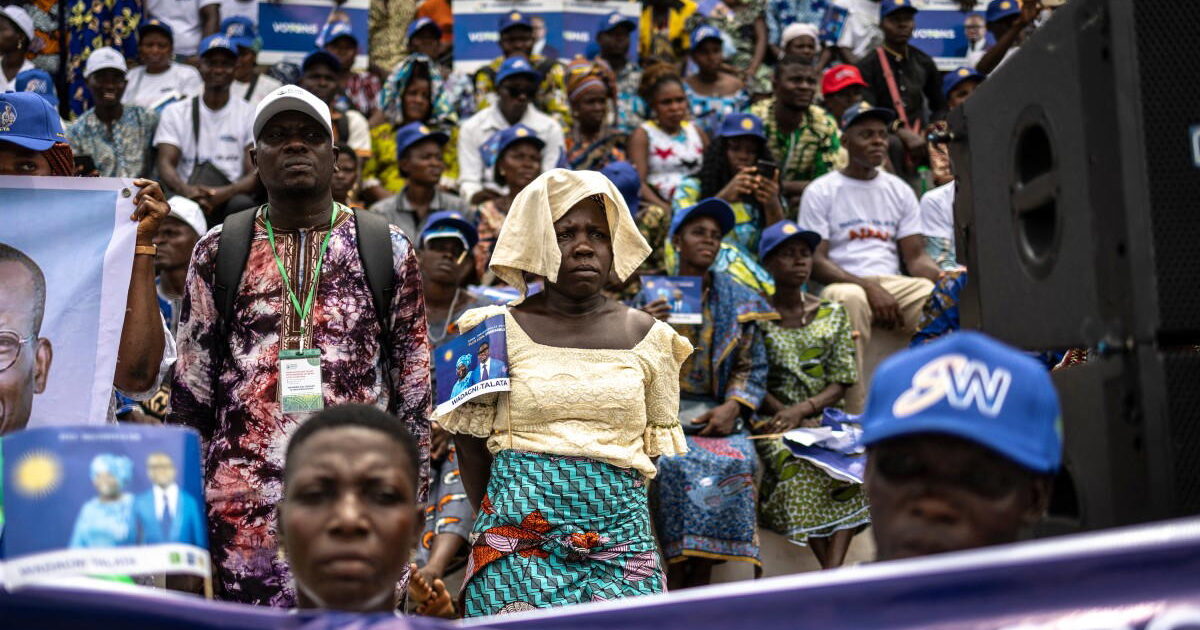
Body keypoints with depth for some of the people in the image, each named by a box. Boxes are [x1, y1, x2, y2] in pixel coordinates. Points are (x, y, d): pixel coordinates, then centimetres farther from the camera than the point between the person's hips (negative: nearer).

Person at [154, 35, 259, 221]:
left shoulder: (251, 115, 11)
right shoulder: (175, 113, 15)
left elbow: (256, 174, -1)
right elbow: (166, 164, 0)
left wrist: (226, 192, -24)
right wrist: (185, 190, -25)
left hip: (231, 198, 0)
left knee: (243, 204, -36)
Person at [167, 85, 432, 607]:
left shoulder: (388, 250, 6)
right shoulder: (218, 251, 8)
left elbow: (413, 386, 7)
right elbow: (190, 388, 10)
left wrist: (410, 495, 4)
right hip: (244, 498, 1)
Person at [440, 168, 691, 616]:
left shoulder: (647, 336, 8)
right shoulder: (497, 332, 3)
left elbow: (657, 447, 13)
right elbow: (470, 440, 7)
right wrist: (495, 521, 6)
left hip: (622, 541, 2)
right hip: (521, 544, -1)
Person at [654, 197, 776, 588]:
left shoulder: (739, 302, 14)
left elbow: (753, 366, 9)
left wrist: (732, 407, -8)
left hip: (716, 413, 1)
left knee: (735, 460, -29)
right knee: (675, 461, -32)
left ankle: (702, 576, -20)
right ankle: (675, 575, -22)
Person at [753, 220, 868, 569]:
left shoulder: (833, 314, 13)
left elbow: (841, 383, 6)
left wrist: (802, 410, -13)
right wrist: (793, 418, -14)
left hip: (824, 416, 2)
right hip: (771, 420, -2)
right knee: (793, 462, -34)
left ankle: (833, 572, -40)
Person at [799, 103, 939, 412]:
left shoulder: (900, 190, 17)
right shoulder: (821, 191, 4)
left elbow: (915, 257, 12)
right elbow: (815, 261, -5)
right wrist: (870, 287, -19)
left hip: (895, 284, 4)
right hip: (843, 284, -4)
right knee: (851, 299, -39)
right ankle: (854, 415, -38)